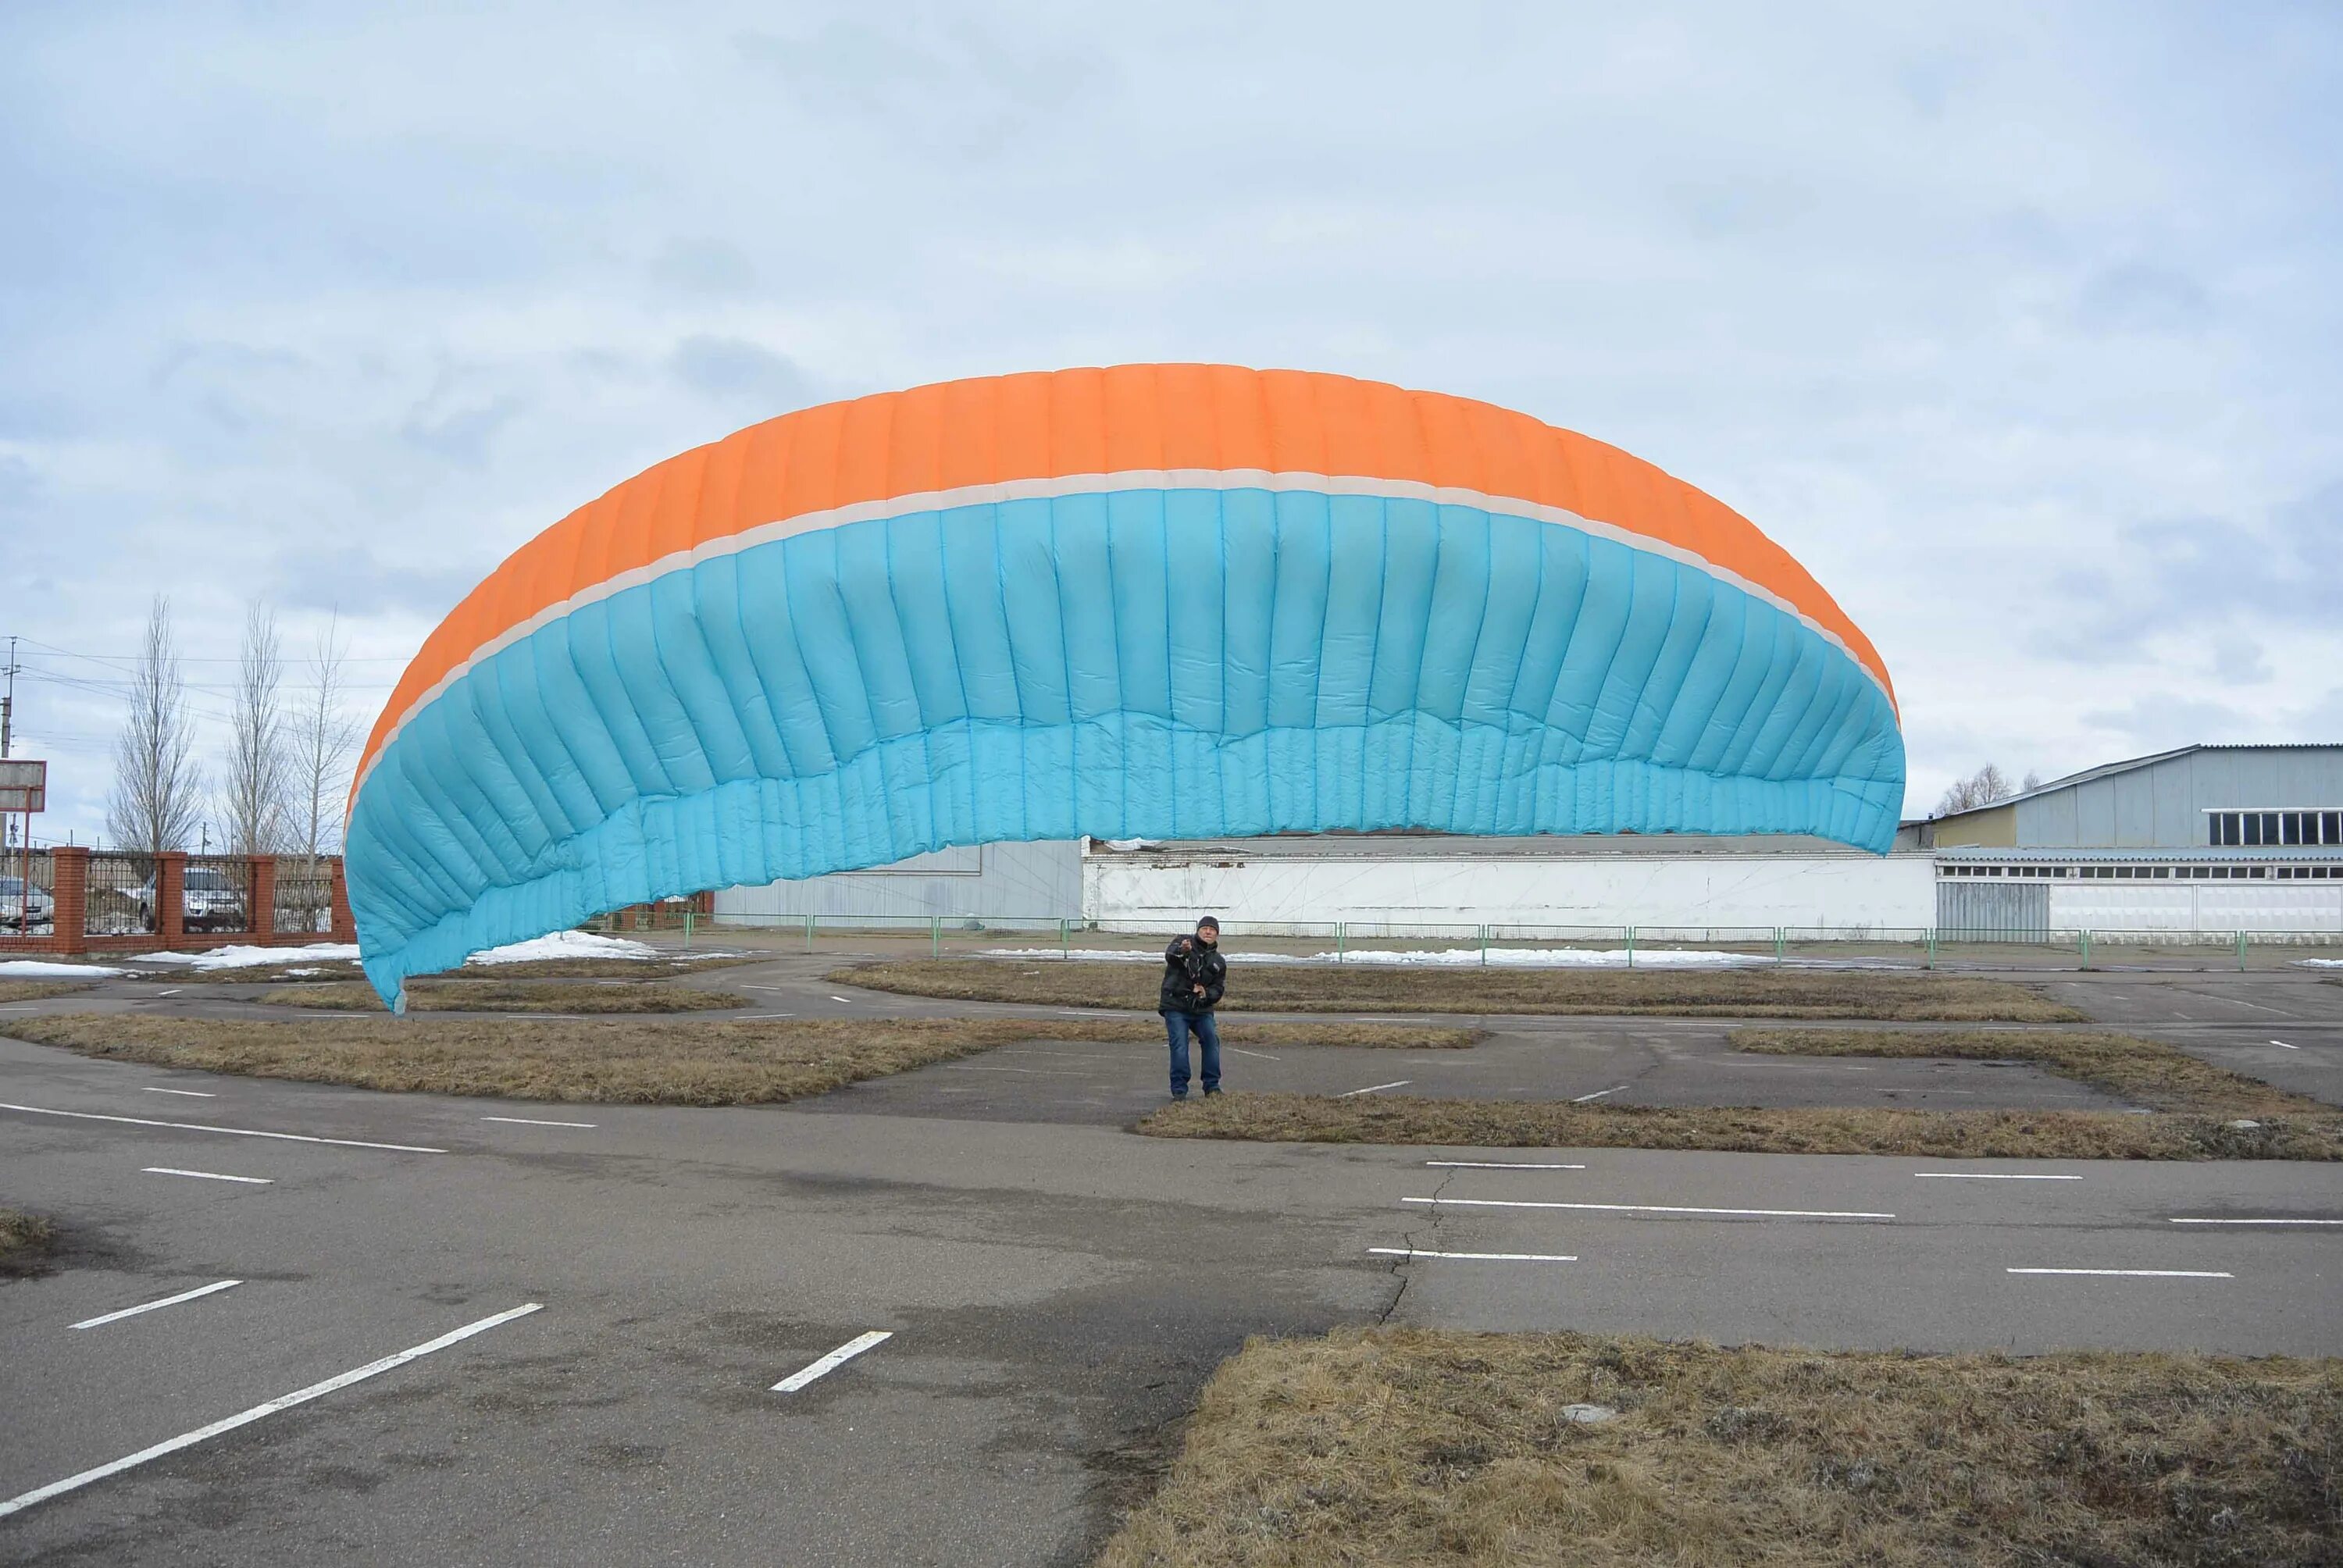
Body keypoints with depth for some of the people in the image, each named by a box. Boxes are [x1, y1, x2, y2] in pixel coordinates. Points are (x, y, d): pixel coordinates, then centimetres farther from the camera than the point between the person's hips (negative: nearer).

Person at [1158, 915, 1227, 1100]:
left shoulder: (1218, 962, 13)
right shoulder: (1182, 942, 0)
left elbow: (1217, 990, 11)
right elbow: (1170, 955, -24)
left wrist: (1206, 993, -13)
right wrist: (1181, 951, -48)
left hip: (1202, 1010, 4)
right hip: (1175, 1006, -4)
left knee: (1212, 1041, -5)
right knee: (1179, 1046, -12)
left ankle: (1212, 1086, 8)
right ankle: (1179, 1089, -5)